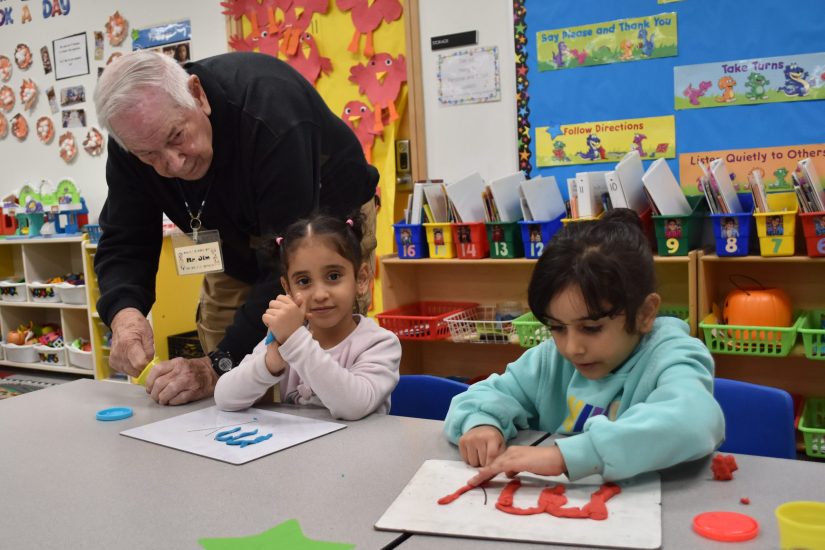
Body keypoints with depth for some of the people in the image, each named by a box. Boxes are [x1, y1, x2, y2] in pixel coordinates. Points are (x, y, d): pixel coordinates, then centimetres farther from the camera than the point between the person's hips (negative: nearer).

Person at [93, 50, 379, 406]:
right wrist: (123, 312, -37)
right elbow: (123, 243, -15)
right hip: (237, 244, 5)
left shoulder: (270, 112, -38)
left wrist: (221, 365, -41)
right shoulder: (133, 140, -20)